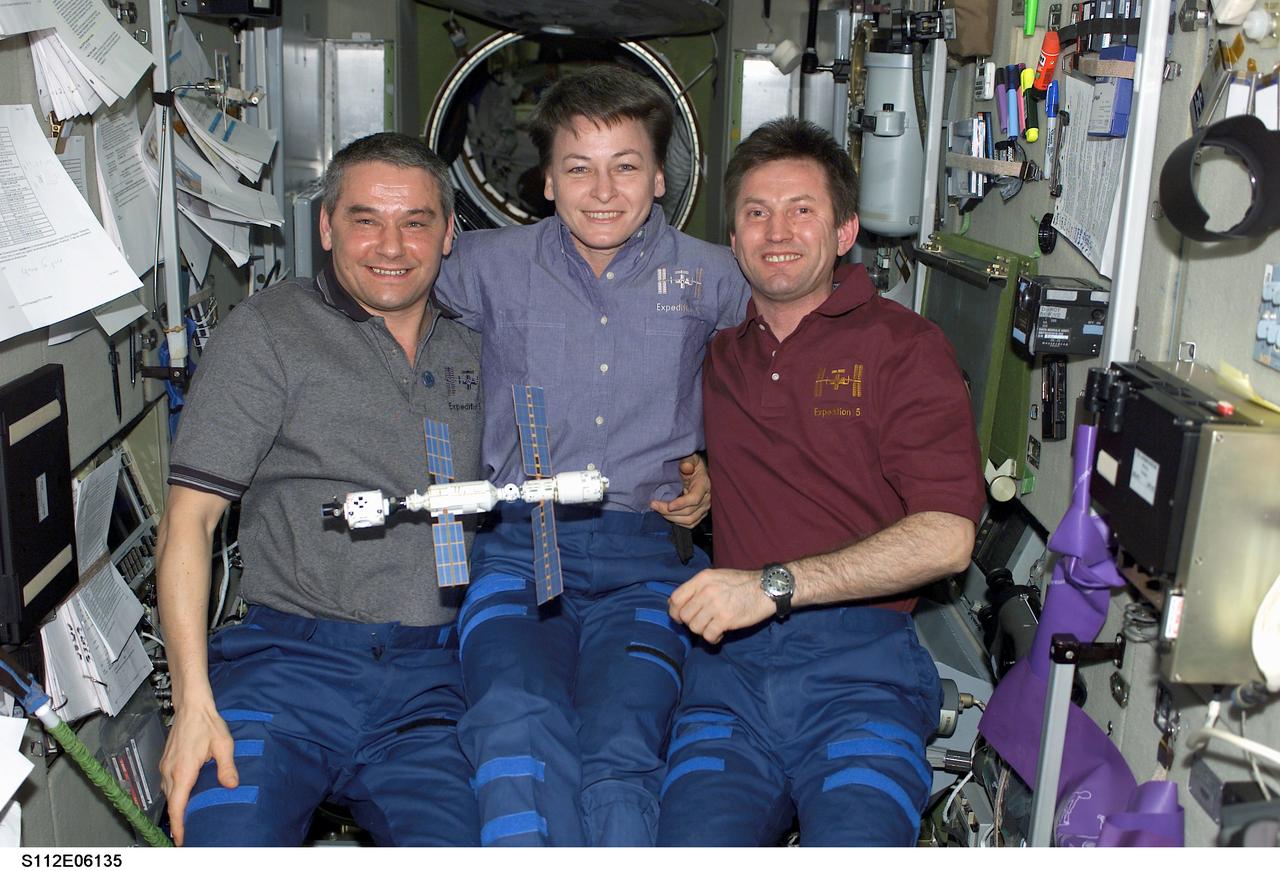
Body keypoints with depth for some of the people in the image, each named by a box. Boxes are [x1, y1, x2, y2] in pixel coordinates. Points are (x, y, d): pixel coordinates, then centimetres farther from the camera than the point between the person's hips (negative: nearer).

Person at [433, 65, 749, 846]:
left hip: (647, 556, 0)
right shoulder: (491, 268, 12)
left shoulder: (713, 278, 13)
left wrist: (717, 474, 7)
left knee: (620, 749, -28)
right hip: (516, 546, 0)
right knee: (518, 723, -31)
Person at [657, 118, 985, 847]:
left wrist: (775, 584, -13)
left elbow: (946, 538, -5)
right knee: (696, 844, -23)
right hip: (730, 663, 3)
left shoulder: (901, 345, 7)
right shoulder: (719, 356, 20)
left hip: (859, 663, -2)